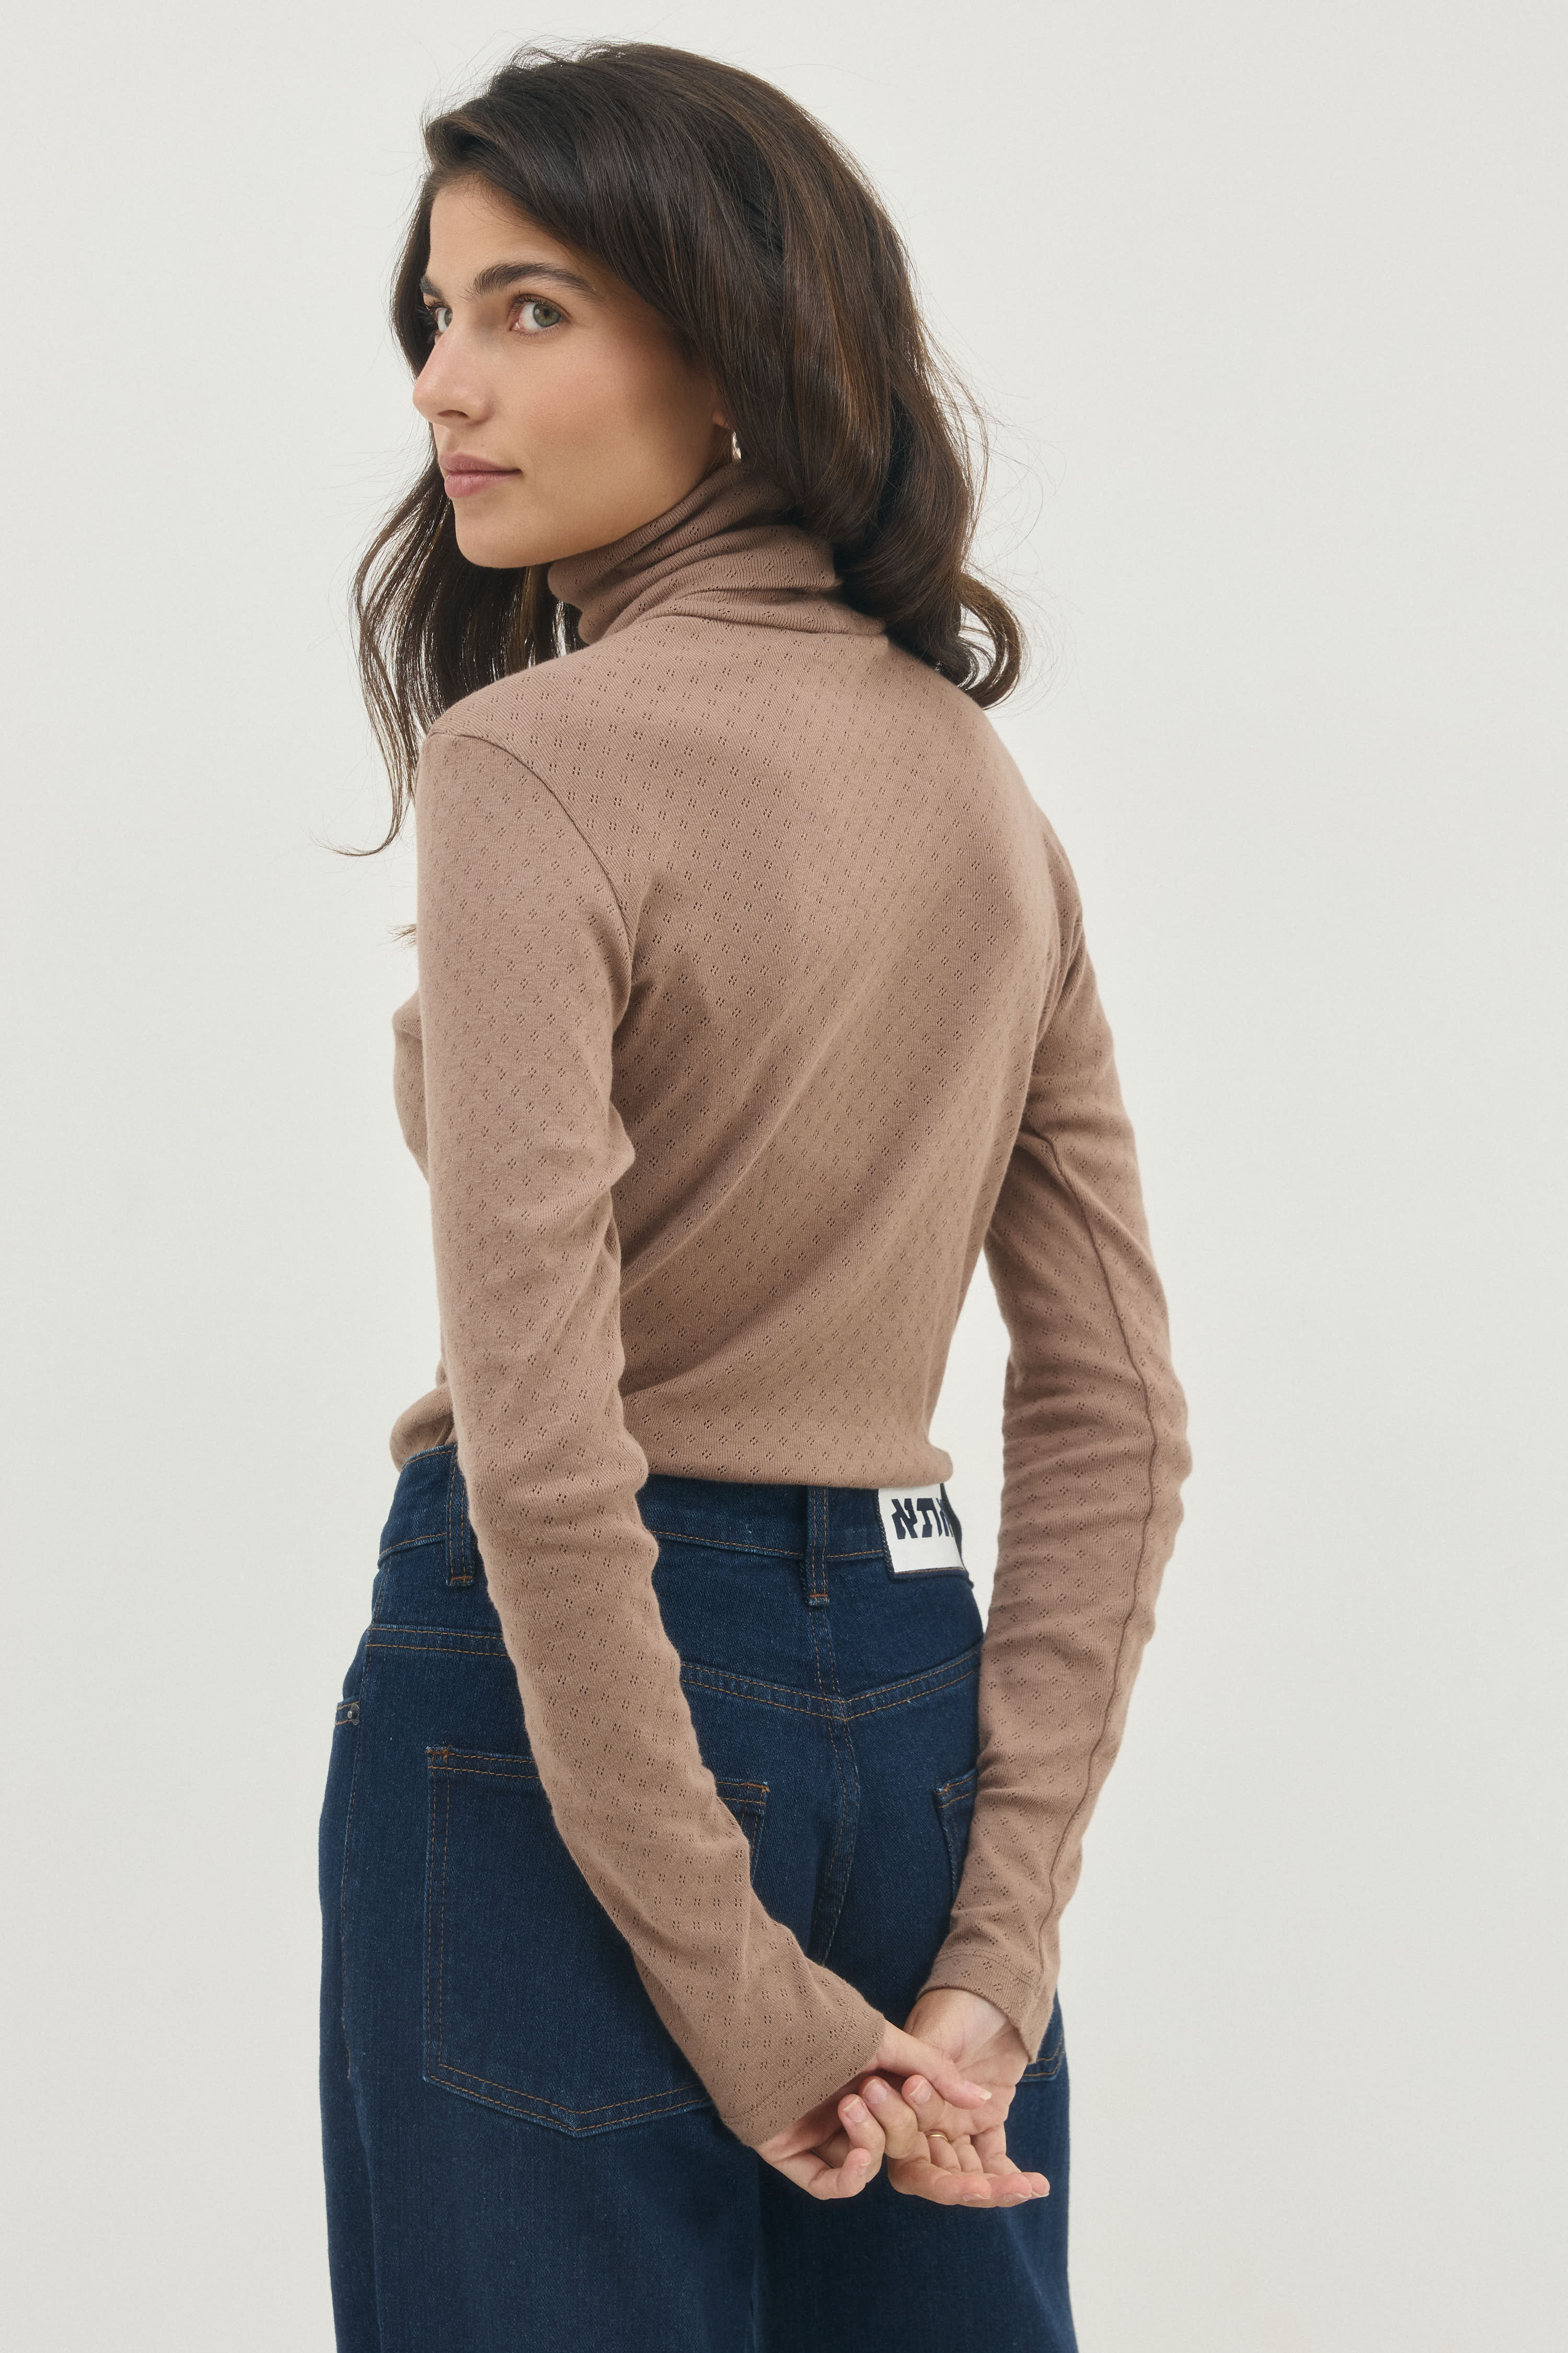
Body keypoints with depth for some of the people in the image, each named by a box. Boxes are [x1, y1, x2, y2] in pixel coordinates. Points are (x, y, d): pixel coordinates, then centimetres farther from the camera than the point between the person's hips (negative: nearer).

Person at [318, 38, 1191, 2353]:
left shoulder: (533, 762, -14)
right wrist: (993, 1955, 3)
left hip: (562, 1704, -7)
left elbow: (546, 1453, -20)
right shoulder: (981, 775, 7)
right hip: (913, 1679, 7)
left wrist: (741, 2004, -14)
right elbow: (1115, 1420, 5)